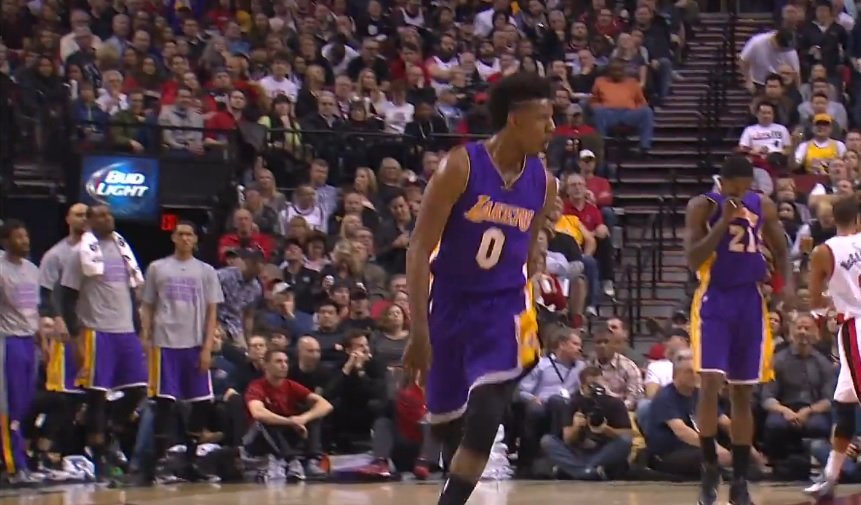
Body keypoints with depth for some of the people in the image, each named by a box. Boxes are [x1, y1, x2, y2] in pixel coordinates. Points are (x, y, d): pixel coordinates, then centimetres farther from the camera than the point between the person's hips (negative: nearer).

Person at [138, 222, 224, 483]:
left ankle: (190, 459, 10)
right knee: (165, 401, -5)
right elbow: (147, 308, 9)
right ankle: (158, 460, -2)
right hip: (165, 343, -2)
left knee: (202, 402, 0)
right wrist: (145, 341, -2)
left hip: (195, 344, 2)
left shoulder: (206, 272, 10)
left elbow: (211, 313, 6)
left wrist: (207, 347, -4)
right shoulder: (157, 268, 8)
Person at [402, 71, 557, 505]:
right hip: (449, 304, -2)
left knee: (484, 417, -20)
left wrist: (528, 319, 14)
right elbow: (419, 249, -15)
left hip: (503, 308, 2)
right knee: (445, 425, 11)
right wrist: (419, 331, -21)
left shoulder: (543, 184, -1)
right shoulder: (461, 167, -15)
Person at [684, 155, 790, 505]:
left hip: (750, 302, 3)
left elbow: (780, 251, 13)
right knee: (711, 383, -18)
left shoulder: (764, 207, 2)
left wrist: (787, 283, -5)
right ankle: (710, 467, -2)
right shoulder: (703, 207, -8)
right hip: (714, 301, -3)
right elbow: (692, 259, -16)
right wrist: (724, 221, -22)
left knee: (743, 393, 7)